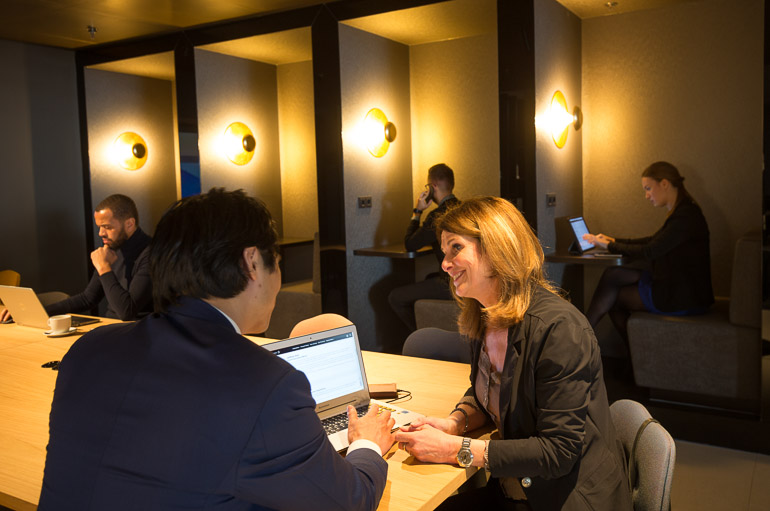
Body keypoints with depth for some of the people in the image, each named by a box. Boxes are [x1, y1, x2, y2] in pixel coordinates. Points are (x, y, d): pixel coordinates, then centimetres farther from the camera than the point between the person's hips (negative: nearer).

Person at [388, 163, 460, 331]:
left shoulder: (437, 215, -20)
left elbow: (409, 245, -9)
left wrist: (417, 211, -3)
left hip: (451, 285, -10)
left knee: (395, 298, -3)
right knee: (429, 278, 39)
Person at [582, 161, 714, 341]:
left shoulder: (686, 215, -20)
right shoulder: (681, 211, 12)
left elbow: (650, 252, -19)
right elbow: (654, 240, 21)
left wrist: (610, 246, -8)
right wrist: (614, 240, 16)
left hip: (683, 299, -9)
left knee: (612, 298, -3)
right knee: (612, 275, 4)